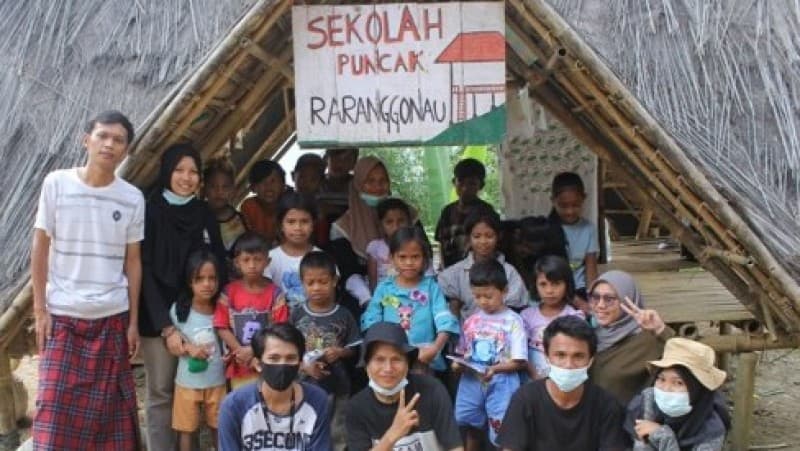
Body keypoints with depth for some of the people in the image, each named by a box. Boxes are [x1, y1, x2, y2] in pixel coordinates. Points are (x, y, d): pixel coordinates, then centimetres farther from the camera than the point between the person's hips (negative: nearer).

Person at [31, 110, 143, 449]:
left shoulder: (132, 199, 0)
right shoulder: (57, 184, -4)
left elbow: (132, 261, 5)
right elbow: (40, 249, 0)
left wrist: (134, 321, 3)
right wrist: (40, 310, -3)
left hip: (112, 318, 2)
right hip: (62, 316, -1)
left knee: (110, 408, 8)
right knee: (54, 406, -4)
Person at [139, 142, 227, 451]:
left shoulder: (205, 215, 8)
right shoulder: (151, 213, -6)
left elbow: (218, 263, 11)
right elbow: (145, 272, -10)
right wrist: (166, 326, -16)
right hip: (159, 317, -4)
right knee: (162, 394, 2)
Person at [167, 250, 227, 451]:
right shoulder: (179, 309, -11)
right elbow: (172, 346, -3)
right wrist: (188, 348, -22)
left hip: (217, 381, 1)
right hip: (188, 382, -1)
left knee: (218, 426, 16)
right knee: (186, 428, 11)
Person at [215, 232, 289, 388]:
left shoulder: (274, 293, -4)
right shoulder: (229, 292, -1)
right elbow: (222, 326, -3)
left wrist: (255, 351, -15)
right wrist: (241, 351, -13)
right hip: (239, 365, 1)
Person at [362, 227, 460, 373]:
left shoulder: (431, 287, 4)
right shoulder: (384, 288, 9)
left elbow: (445, 322, -7)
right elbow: (371, 323, 4)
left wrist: (436, 348, -23)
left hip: (425, 360, -1)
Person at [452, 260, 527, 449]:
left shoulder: (513, 321, -8)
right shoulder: (471, 320, 7)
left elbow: (519, 362, -10)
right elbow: (463, 353, 14)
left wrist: (494, 369, -24)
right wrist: (458, 364, -7)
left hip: (501, 384, -5)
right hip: (472, 381, 5)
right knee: (472, 428, 17)